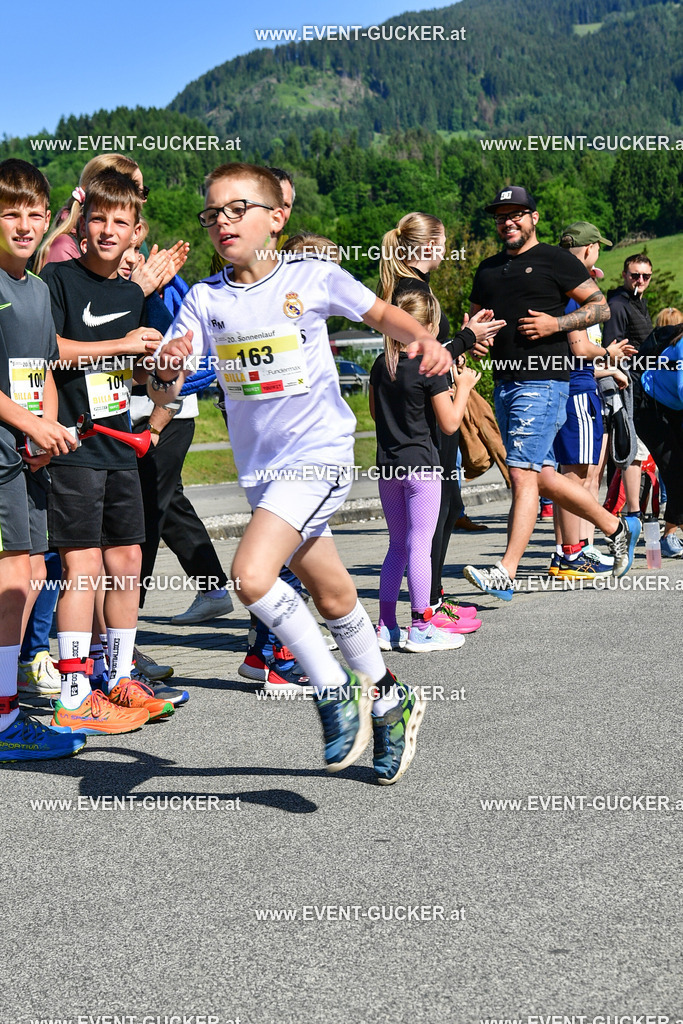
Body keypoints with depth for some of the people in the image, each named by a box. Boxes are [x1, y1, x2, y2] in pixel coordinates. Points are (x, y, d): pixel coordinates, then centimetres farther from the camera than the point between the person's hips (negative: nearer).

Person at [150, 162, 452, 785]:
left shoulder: (313, 278, -6)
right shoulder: (205, 300, 2)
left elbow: (380, 313, 8)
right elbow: (163, 394, -3)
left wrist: (424, 341, -11)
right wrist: (168, 366, -25)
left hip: (319, 453, -5)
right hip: (260, 468, 5)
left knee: (251, 575, -24)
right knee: (333, 598, 17)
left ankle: (338, 692, -6)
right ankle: (388, 701, 38)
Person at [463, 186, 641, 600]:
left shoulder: (555, 260, -1)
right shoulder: (488, 270, 18)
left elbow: (601, 307, 0)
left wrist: (555, 324, -14)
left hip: (543, 382, -8)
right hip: (504, 383, 8)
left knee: (523, 474, -13)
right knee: (544, 478, 10)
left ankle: (506, 574, -14)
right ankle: (617, 527, 28)